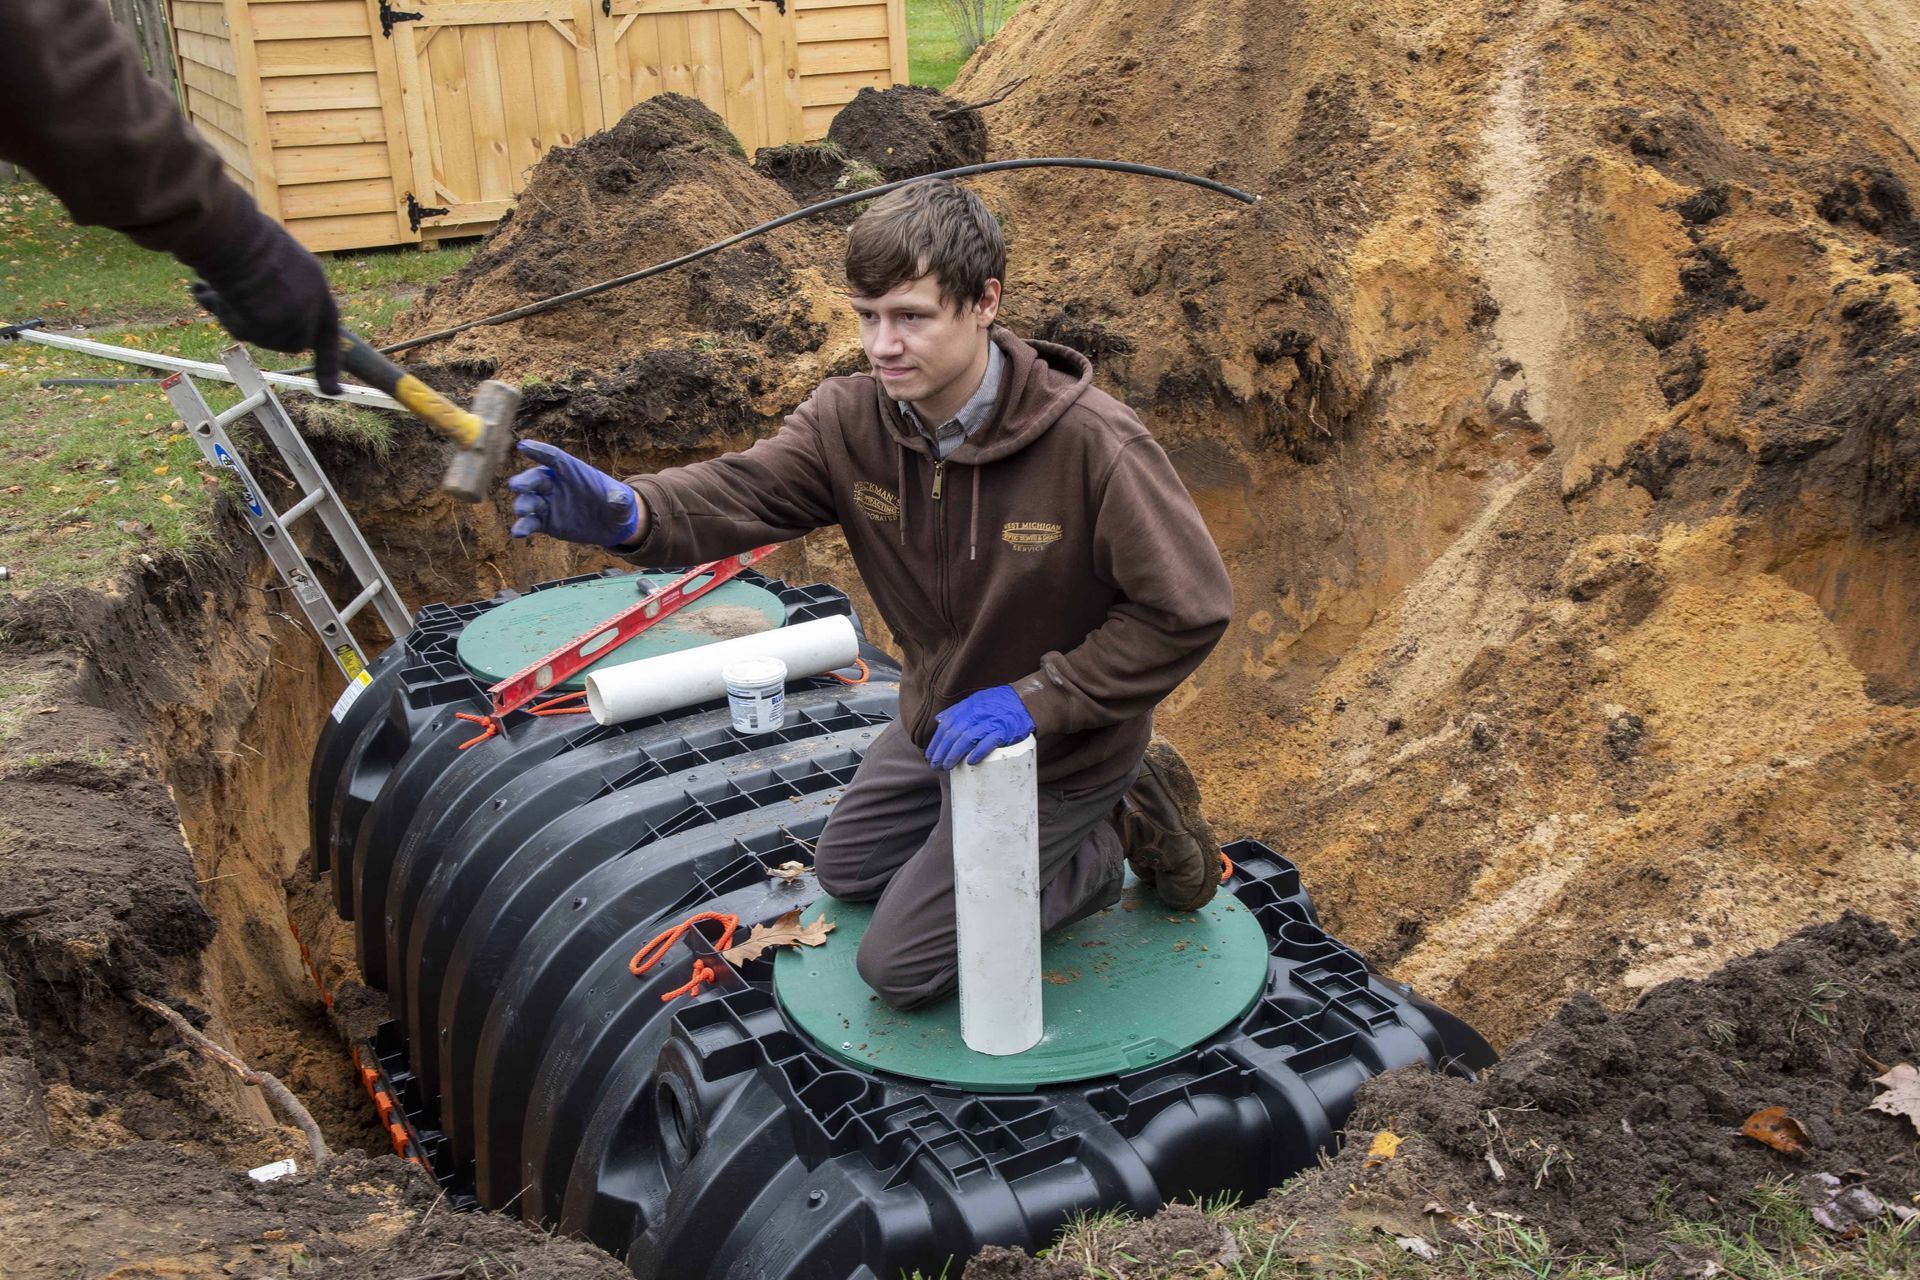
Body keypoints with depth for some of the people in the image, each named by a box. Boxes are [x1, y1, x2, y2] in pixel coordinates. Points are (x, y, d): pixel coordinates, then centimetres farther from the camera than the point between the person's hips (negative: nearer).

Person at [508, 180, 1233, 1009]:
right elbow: (739, 492, -30)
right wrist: (623, 513, -52)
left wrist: (1034, 700, -30)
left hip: (1057, 748, -7)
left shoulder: (1093, 443, -32)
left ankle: (1115, 843, 13)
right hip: (940, 723, 7)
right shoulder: (851, 419, -15)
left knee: (899, 966, 0)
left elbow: (1187, 611, -27)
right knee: (846, 872, 28)